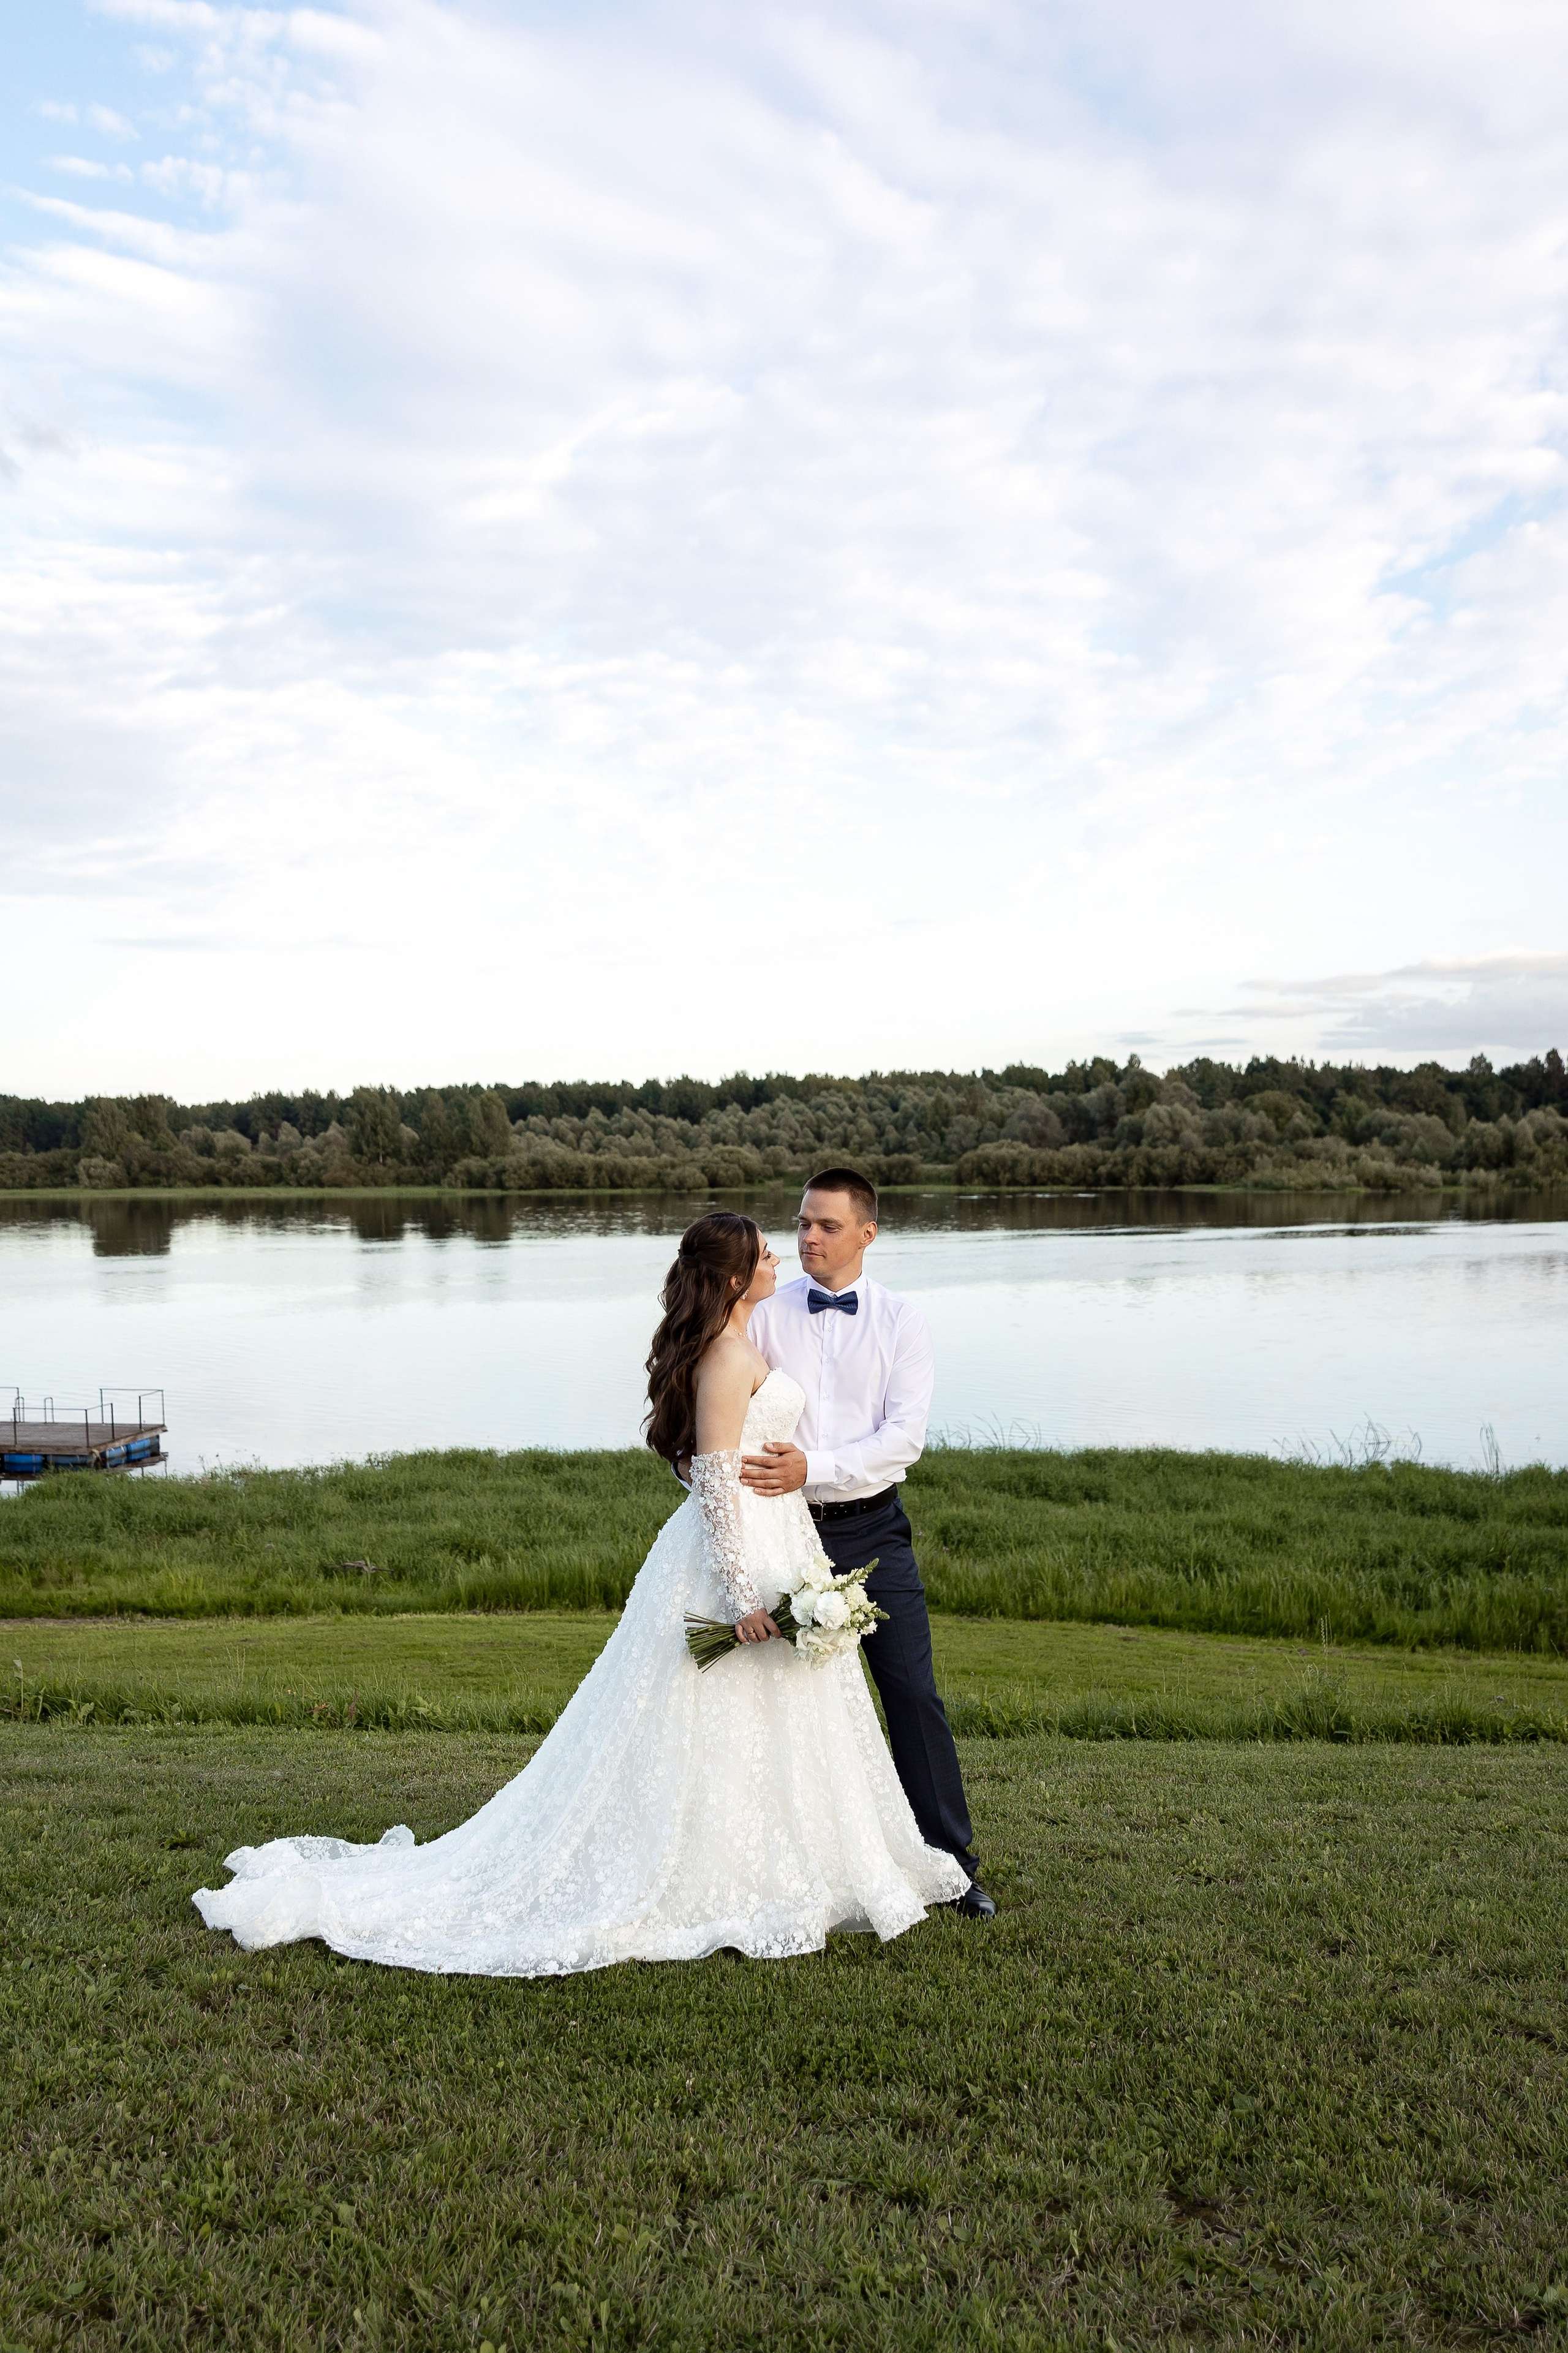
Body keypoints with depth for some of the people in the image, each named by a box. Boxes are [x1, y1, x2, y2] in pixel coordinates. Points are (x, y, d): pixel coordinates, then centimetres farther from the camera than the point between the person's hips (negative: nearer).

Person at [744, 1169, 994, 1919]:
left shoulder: (902, 1323, 0)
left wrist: (813, 1468, -22)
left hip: (872, 1528, -1)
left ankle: (952, 1862, 13)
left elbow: (905, 1434, -11)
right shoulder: (765, 1316, 1)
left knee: (914, 1694, 1)